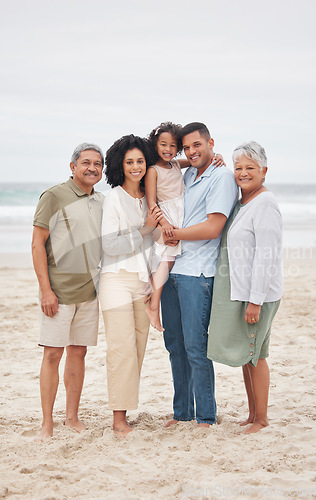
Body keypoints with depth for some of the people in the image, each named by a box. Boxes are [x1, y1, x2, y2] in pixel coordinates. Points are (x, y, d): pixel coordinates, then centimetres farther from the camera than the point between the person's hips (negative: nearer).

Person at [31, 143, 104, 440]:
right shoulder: (54, 197, -5)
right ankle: (47, 423, 2)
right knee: (53, 353, -5)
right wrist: (46, 289, -13)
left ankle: (72, 416, 18)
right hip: (59, 290, -5)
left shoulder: (102, 203, 12)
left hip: (89, 290, 5)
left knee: (78, 352, 9)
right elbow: (37, 244, -8)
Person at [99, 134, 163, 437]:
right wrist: (145, 229, -12)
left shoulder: (150, 198, 12)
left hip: (143, 280, 6)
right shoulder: (113, 199, -4)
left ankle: (126, 410, 12)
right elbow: (110, 245, -10)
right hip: (117, 279, -6)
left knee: (138, 348, 4)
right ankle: (119, 418, -5)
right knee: (122, 348, -10)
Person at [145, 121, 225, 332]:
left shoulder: (177, 164, 13)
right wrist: (163, 222, -24)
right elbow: (151, 202, -11)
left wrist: (217, 157, 2)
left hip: (183, 217, 7)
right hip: (166, 221, -7)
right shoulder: (153, 171, -4)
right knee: (166, 261, -10)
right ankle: (153, 306, -8)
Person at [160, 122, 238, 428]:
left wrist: (173, 234, -7)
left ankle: (206, 417, 3)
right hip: (171, 270, 8)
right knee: (174, 344, 10)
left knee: (195, 345, -6)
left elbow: (213, 228, -15)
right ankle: (182, 412, 20)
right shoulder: (186, 176, 17)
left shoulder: (222, 177, -7)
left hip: (197, 273, -8)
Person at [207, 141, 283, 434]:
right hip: (236, 291, 9)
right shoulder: (239, 205, 14)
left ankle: (261, 419, 8)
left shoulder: (265, 204, -14)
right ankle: (252, 415, 23)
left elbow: (266, 256, -19)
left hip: (256, 293, -9)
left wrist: (255, 300, -22)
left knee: (254, 354, -2)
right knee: (245, 354, 13)